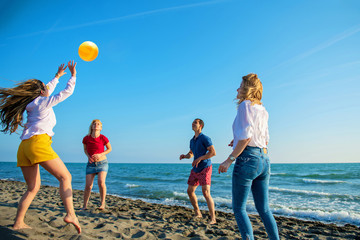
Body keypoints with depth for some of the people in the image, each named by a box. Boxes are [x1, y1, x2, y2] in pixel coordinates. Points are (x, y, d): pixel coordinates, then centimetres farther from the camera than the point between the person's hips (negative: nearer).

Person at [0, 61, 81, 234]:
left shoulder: (33, 103, 26)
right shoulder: (43, 101, 6)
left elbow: (48, 90, 42)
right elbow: (67, 92, 6)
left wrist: (58, 76, 51)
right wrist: (73, 75, 16)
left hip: (24, 146, 9)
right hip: (38, 142, -9)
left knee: (33, 187, 13)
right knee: (65, 177, -13)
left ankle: (18, 223, 10)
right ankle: (70, 214, -29)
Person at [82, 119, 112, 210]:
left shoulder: (103, 138, -12)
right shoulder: (86, 138, -6)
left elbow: (109, 149, 2)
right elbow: (85, 149, 12)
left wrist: (100, 154, -14)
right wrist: (88, 156, -9)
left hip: (102, 163, -2)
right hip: (91, 164, 2)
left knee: (101, 182, -21)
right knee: (88, 186, -1)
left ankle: (102, 203, -1)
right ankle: (85, 205, 18)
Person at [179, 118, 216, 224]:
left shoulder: (205, 138, -11)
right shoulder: (192, 140, 13)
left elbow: (213, 152, -19)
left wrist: (199, 159, -22)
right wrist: (184, 156, 1)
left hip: (205, 169, -8)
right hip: (195, 170, 8)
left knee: (206, 193, -16)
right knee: (190, 191, 10)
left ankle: (213, 218, -6)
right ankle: (197, 213, 26)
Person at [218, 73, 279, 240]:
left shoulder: (245, 105, -7)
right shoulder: (263, 110, 17)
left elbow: (245, 137, -17)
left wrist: (229, 160, -15)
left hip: (247, 159, -8)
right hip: (264, 159, 9)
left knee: (239, 208, 2)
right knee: (264, 209, 15)